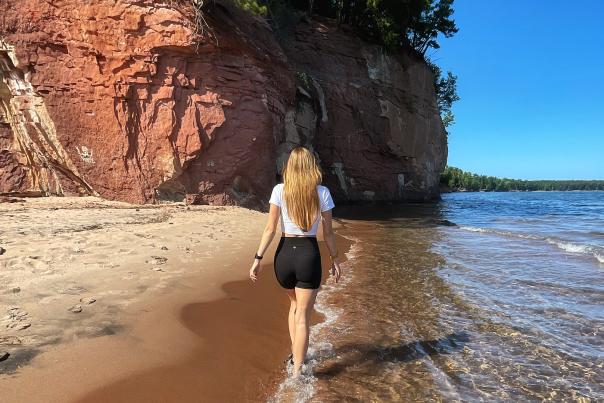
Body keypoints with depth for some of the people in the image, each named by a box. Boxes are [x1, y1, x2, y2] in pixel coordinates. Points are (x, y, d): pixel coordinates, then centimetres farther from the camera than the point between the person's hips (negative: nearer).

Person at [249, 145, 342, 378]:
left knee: (294, 303, 28)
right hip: (309, 254, -2)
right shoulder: (322, 192, -3)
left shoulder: (279, 190, -3)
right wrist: (335, 259, 11)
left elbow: (270, 229, -6)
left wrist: (258, 258, 0)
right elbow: (328, 232, 0)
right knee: (303, 316, 8)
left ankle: (294, 353, 34)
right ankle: (297, 370, 11)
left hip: (284, 253, 2)